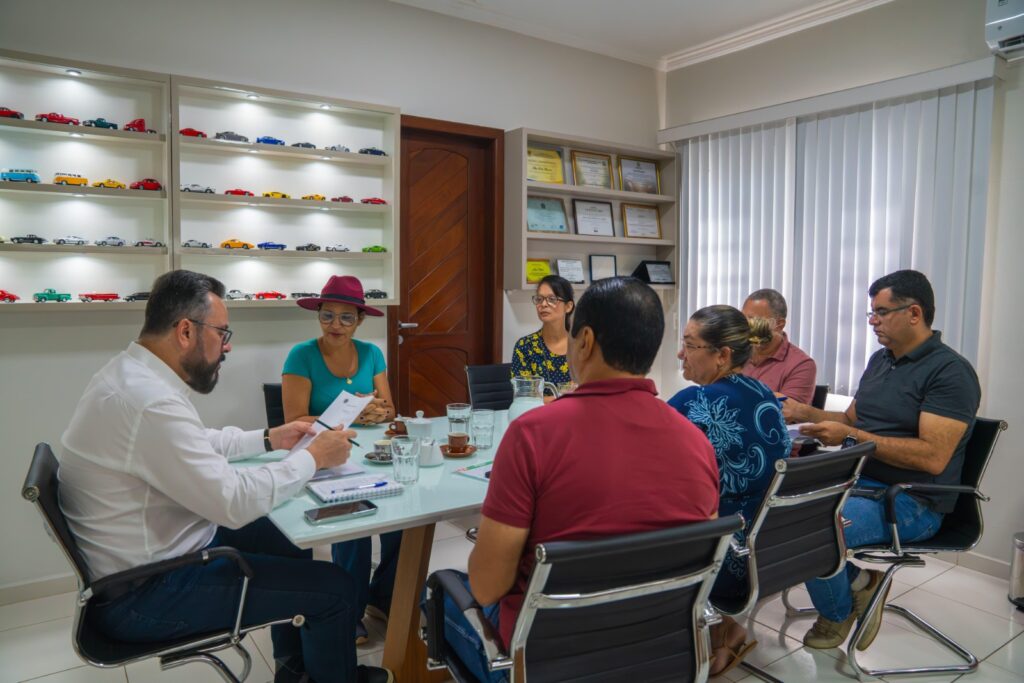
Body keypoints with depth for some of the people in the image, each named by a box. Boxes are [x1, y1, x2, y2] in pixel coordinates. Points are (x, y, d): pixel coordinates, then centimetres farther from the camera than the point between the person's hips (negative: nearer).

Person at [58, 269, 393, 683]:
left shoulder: (132, 373, 2)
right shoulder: (149, 401, -31)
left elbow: (197, 446, 17)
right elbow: (235, 503, -29)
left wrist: (268, 439, 10)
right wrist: (313, 458, -16)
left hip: (151, 551, 10)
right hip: (145, 594, -10)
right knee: (334, 588, -6)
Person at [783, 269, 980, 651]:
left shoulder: (950, 372, -13)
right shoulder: (880, 360, 14)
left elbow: (933, 457, -23)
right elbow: (851, 419, 22)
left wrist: (851, 436, -24)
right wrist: (804, 413, 5)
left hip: (912, 502, -8)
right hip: (856, 480, 9)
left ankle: (837, 616, 5)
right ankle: (858, 581, 8)